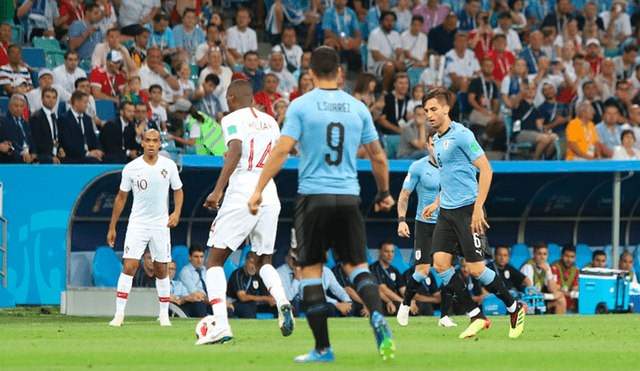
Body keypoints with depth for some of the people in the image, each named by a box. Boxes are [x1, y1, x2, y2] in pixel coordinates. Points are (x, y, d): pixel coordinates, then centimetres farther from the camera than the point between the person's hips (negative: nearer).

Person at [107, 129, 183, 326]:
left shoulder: (169, 166, -1)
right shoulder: (131, 168, -4)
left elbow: (178, 190, 12)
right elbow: (121, 197, 5)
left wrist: (177, 212, -7)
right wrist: (112, 227, 6)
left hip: (161, 224, 1)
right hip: (137, 223, -1)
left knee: (162, 271, 5)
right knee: (129, 267, -12)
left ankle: (164, 314, 18)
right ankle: (119, 313, -9)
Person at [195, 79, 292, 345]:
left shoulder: (233, 120, -1)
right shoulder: (270, 122, 17)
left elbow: (235, 151, -18)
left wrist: (217, 190, -22)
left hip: (242, 195, -6)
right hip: (270, 196, 6)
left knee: (215, 260, 1)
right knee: (263, 261, 19)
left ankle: (221, 325, -13)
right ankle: (282, 301, -11)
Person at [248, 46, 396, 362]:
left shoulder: (301, 105, -3)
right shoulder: (357, 108, 7)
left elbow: (282, 150, -10)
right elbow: (378, 157, 12)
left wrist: (258, 189, -6)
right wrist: (384, 193, 27)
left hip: (313, 195, -3)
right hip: (349, 195, 3)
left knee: (311, 270, 5)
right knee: (356, 265, 10)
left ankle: (323, 348, 1)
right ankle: (377, 316, -20)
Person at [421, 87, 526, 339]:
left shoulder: (461, 135, -11)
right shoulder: (436, 140, 14)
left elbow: (486, 170, -15)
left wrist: (478, 207, -20)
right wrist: (436, 204, 24)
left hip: (468, 209, -8)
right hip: (447, 212, 8)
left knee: (476, 269, -9)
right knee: (440, 263, -6)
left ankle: (514, 309, 12)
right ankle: (476, 317, -1)